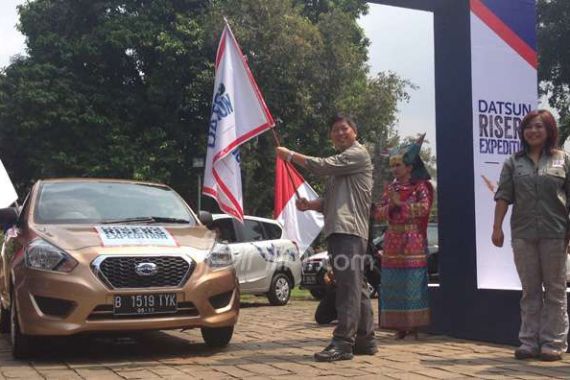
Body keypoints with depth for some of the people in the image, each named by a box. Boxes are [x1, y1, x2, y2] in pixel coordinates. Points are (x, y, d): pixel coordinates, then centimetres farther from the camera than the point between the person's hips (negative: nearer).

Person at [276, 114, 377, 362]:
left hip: (350, 228, -10)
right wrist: (309, 205, 6)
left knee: (349, 285, -14)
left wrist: (290, 155, -2)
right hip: (337, 229, 10)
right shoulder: (338, 163, 28)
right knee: (355, 287, 10)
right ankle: (365, 340, 15)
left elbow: (323, 166, -11)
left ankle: (342, 342, -18)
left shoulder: (358, 153, 0)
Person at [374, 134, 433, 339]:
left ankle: (414, 325, 0)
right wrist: (390, 206, -9)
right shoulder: (391, 188, 15)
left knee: (413, 283, -5)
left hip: (413, 243, -5)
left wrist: (401, 203, -11)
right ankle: (400, 325, 9)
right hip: (393, 243, 5)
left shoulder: (420, 186, 0)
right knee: (394, 285, 3)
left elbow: (423, 207, -15)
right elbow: (378, 212, 9)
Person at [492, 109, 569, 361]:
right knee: (530, 290, 8)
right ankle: (529, 342, 13)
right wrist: (497, 227, -3)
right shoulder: (514, 162, 9)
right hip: (523, 234, 2)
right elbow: (503, 196, 4)